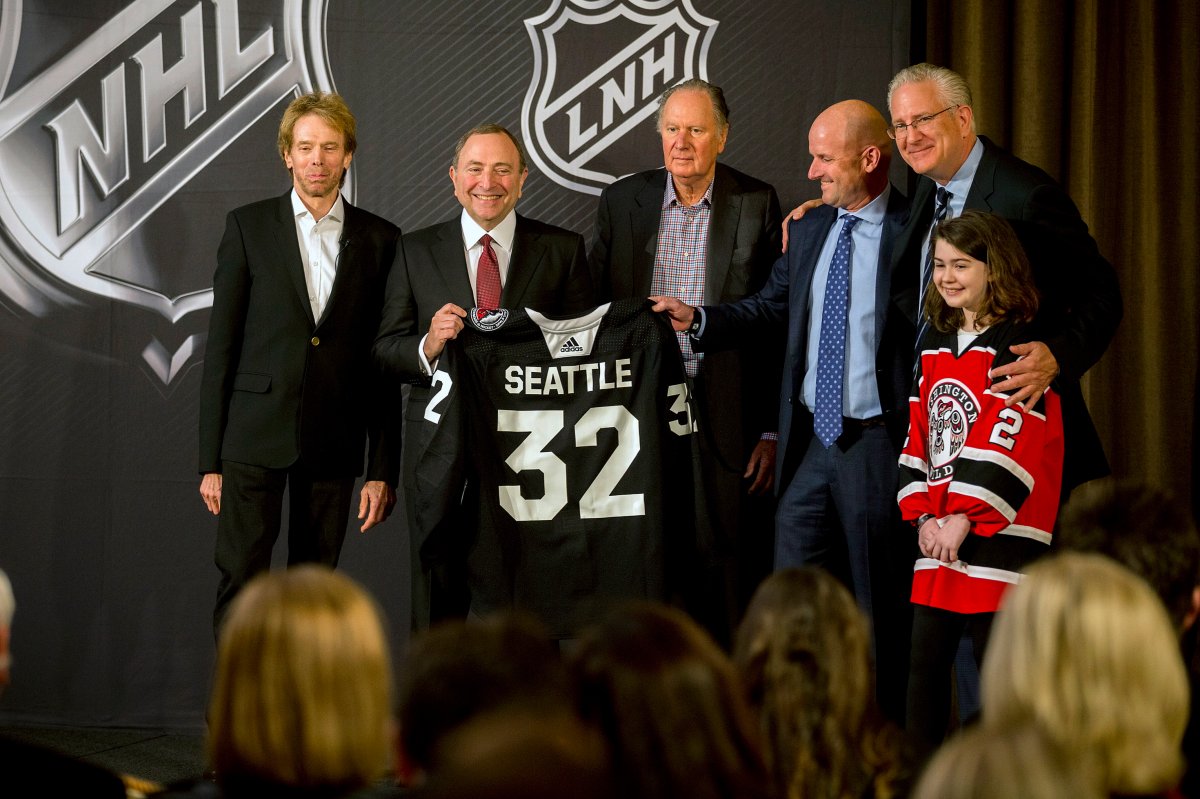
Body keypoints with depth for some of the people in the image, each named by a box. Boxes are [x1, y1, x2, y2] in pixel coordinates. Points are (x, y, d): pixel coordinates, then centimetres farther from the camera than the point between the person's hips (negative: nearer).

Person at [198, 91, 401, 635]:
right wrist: (210, 459, -2)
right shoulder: (248, 227, 4)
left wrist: (383, 468, 2)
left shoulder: (380, 240, 7)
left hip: (333, 446, 1)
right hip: (256, 437, -1)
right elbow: (220, 345, 3)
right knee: (241, 581, -8)